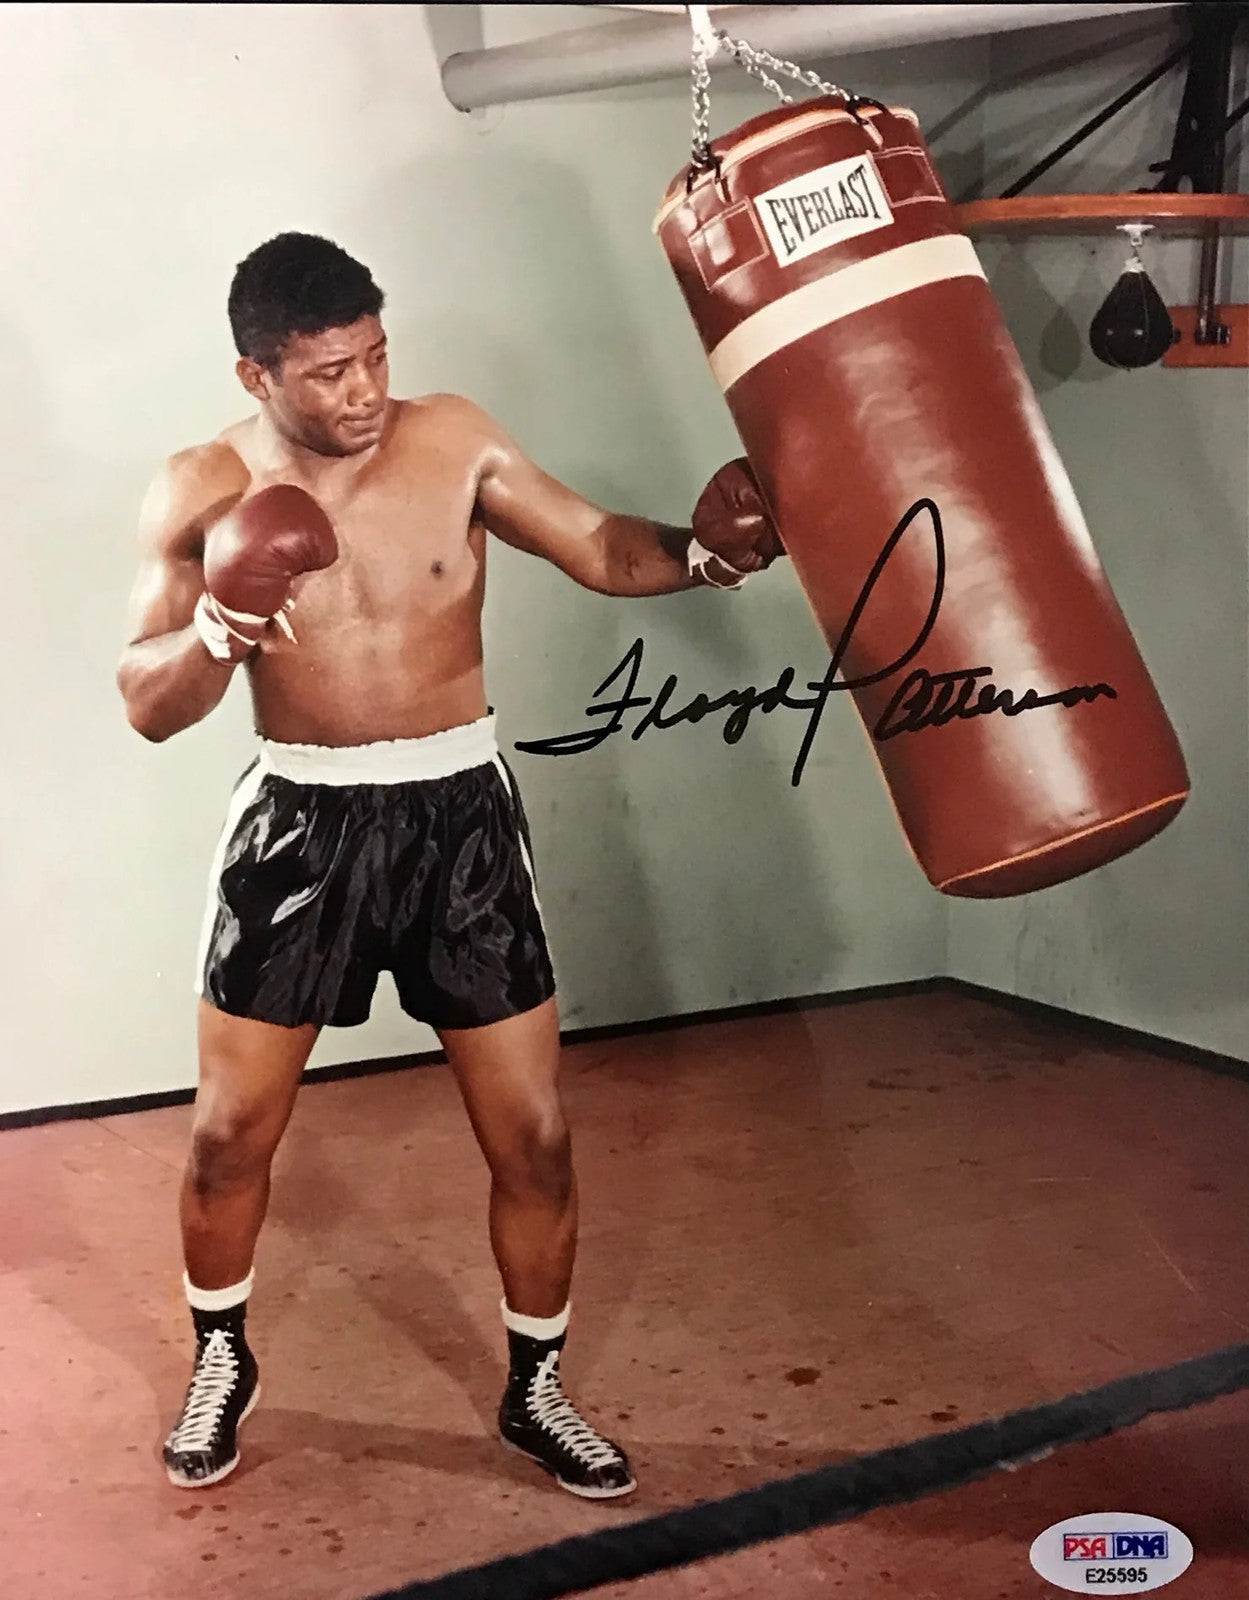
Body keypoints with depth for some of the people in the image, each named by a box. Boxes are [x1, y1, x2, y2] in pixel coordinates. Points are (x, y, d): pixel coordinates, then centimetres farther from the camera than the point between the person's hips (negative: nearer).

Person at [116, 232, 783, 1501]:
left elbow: (597, 549, -1)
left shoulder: (451, 442, -5)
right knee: (230, 1132, 10)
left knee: (534, 1136, 4)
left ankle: (536, 1392, 27)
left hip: (459, 815, 0)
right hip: (301, 822, 0)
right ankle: (220, 1364, 38)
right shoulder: (201, 493, -6)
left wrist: (697, 549, -21)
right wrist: (212, 637, -28)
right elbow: (146, 707, -7)